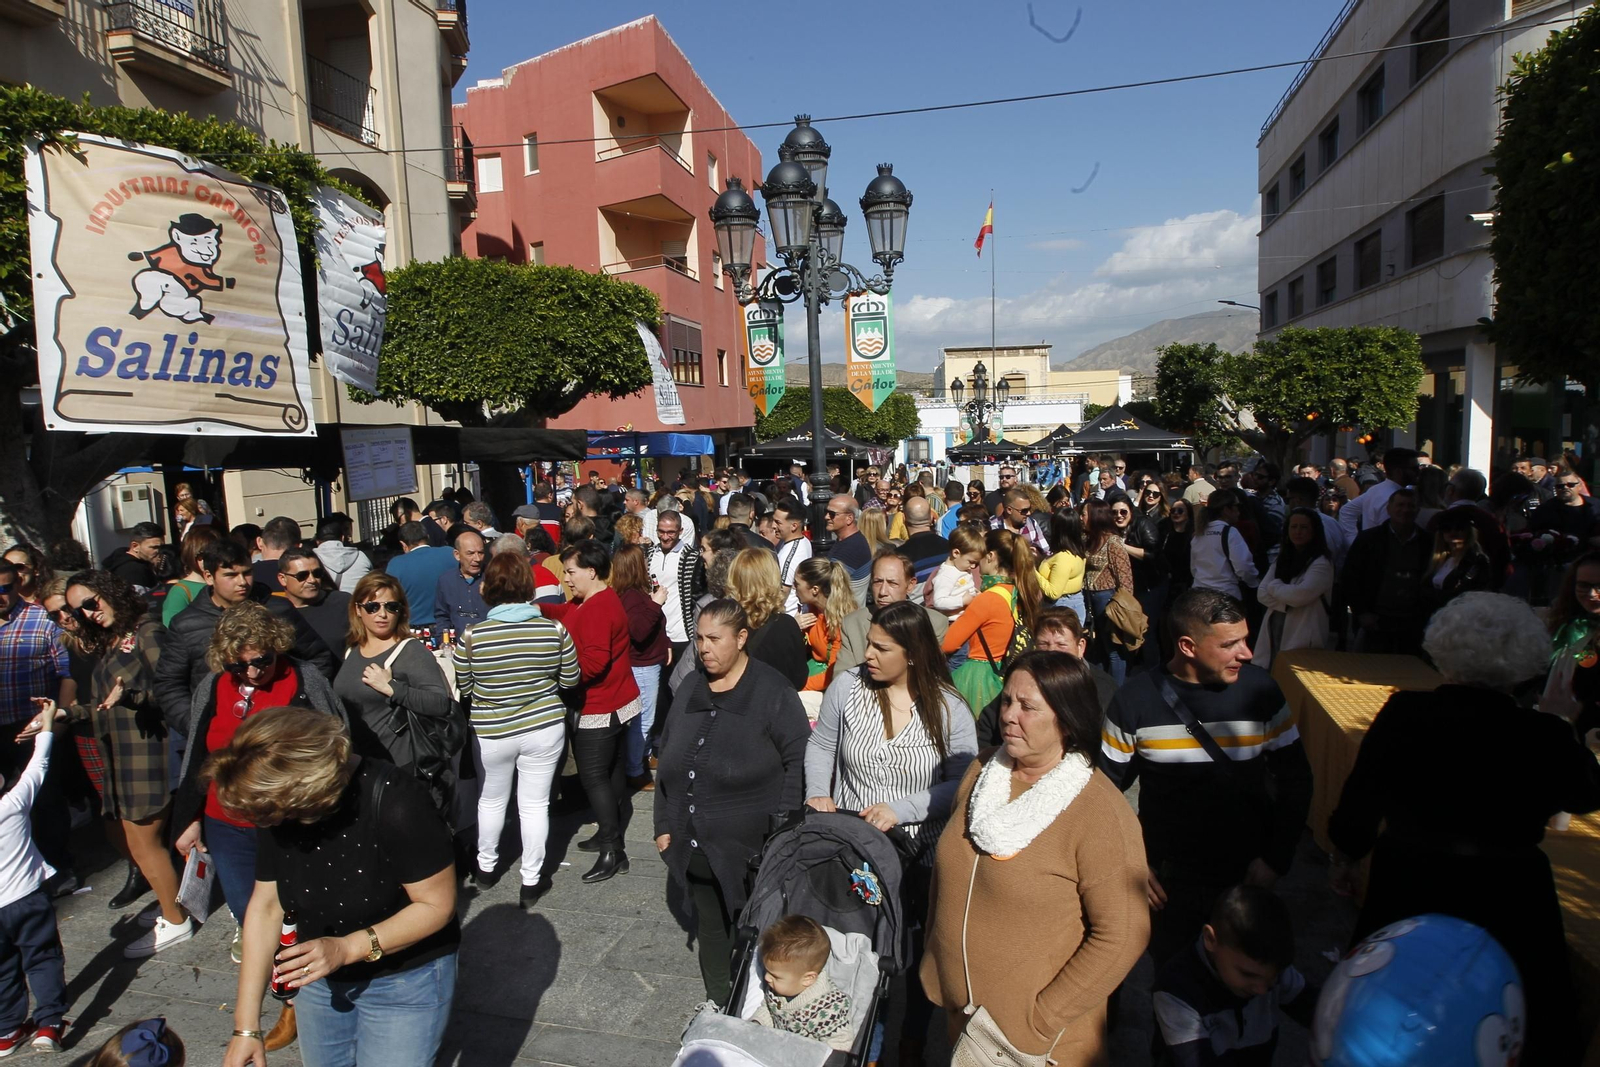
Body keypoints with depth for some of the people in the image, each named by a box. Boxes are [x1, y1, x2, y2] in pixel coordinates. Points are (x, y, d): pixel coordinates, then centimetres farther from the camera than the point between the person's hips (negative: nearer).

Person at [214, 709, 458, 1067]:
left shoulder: (394, 803, -33)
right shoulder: (276, 806, -12)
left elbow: (438, 905, -24)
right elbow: (266, 907, -5)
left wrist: (348, 948, -31)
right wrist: (246, 1027, -5)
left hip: (405, 982, -6)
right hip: (319, 976, 6)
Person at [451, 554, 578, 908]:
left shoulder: (472, 636, -16)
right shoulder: (554, 630, -14)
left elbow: (462, 689, -4)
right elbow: (571, 680, -2)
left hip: (492, 733, 0)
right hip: (544, 727, 0)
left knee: (492, 799, 22)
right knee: (535, 804, 11)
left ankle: (486, 866, 42)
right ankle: (531, 881, 22)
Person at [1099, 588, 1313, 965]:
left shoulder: (1260, 689, -11)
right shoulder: (1136, 698, -14)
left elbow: (1295, 779, 0)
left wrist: (1277, 858, -6)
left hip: (1247, 872, 1)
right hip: (1168, 877, -1)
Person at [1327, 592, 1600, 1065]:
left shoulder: (1404, 714, -18)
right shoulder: (1547, 737, -18)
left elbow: (1362, 793, -9)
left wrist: (1346, 854, 7)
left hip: (1407, 888, 0)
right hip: (1507, 902, 0)